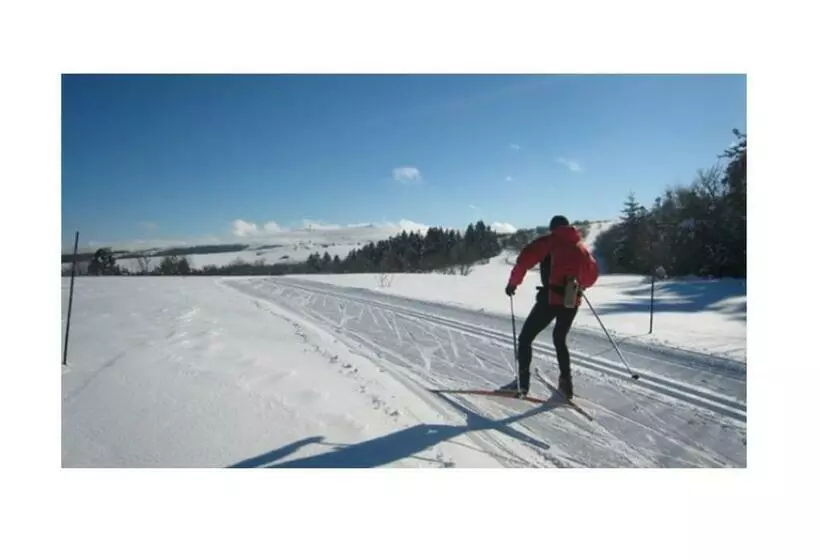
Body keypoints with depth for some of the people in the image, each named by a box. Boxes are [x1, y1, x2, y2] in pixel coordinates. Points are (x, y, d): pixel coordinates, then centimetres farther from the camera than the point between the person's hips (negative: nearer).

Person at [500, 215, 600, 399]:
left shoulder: (549, 241, 2)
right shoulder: (581, 246, 17)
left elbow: (525, 259, -9)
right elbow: (593, 272, 22)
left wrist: (512, 283, 2)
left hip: (551, 298, -5)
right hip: (572, 302, 6)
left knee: (525, 338, 6)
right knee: (560, 339, 25)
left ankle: (522, 383, 0)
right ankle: (565, 383, 18)